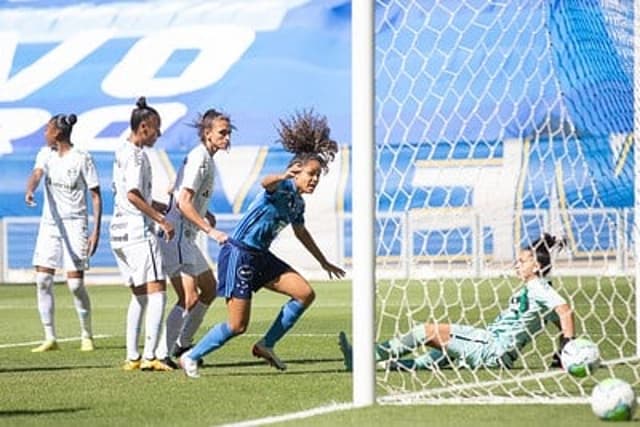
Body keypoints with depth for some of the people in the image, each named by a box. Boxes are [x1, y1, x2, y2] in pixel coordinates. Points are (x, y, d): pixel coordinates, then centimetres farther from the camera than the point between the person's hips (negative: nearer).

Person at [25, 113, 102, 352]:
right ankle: (50, 339, 2)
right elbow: (37, 173, -13)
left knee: (75, 283, -8)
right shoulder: (46, 154, 6)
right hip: (49, 223, 5)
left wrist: (96, 231, -13)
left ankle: (87, 336, 9)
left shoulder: (81, 159, -7)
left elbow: (96, 196, -6)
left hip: (74, 223, -5)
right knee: (43, 280, -3)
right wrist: (29, 190, -37)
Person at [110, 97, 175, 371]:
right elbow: (133, 195, -21)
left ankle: (132, 357, 12)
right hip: (138, 231, -10)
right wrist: (162, 220, -18)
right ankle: (149, 356, -16)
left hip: (119, 230, 10)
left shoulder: (122, 152, 16)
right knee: (156, 294, -9)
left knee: (140, 295, 15)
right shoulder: (136, 155, -12)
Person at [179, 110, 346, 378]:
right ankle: (191, 357, 11)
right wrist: (284, 176, -66)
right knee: (238, 325, -8)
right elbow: (267, 183, -43)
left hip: (260, 257, 9)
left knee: (305, 294, -2)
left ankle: (266, 345, 8)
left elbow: (301, 233, 30)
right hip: (238, 255, -9)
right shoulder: (283, 189, -16)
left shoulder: (298, 203, 9)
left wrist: (324, 262, 38)